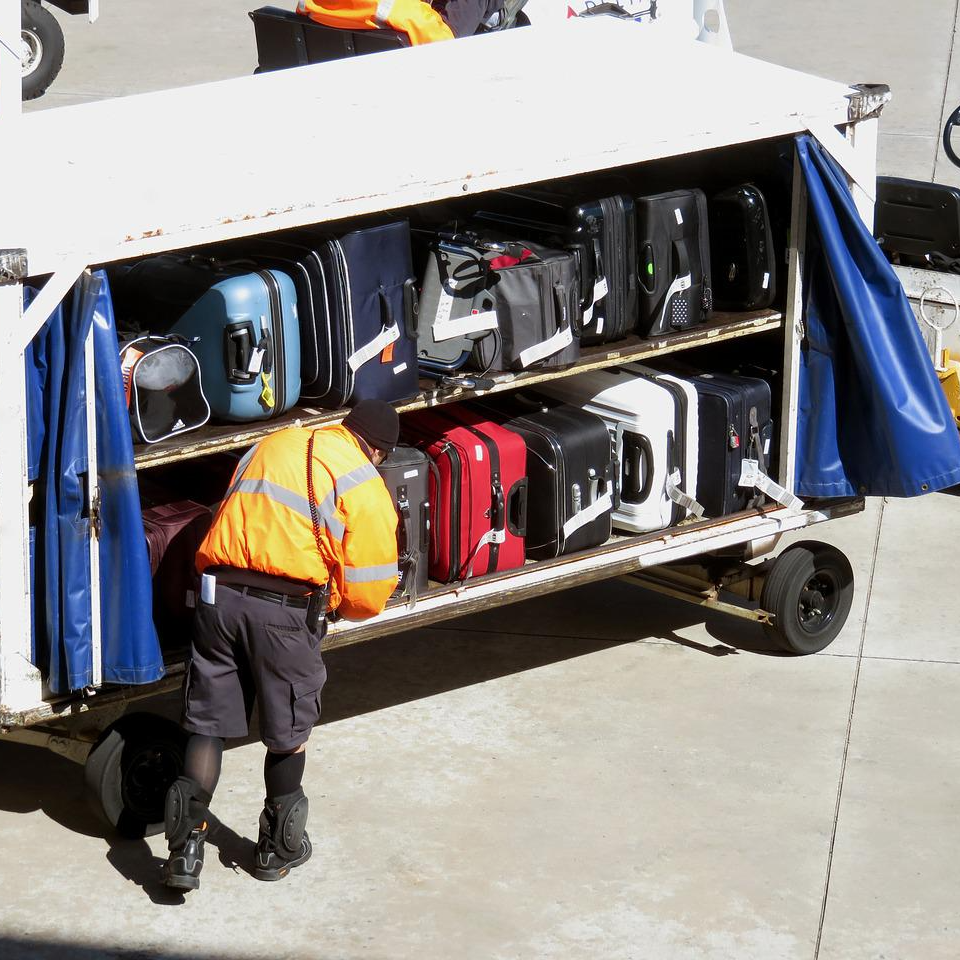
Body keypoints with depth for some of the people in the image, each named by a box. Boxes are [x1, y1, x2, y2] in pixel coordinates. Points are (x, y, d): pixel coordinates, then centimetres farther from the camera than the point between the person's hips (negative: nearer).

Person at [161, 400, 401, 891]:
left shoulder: (271, 445, 20)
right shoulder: (365, 486, 3)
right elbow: (367, 596, 0)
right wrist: (332, 599, 20)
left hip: (218, 593, 4)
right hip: (286, 609, -4)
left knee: (207, 723, 11)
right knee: (288, 733, 15)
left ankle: (185, 848, 3)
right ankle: (278, 848, 28)